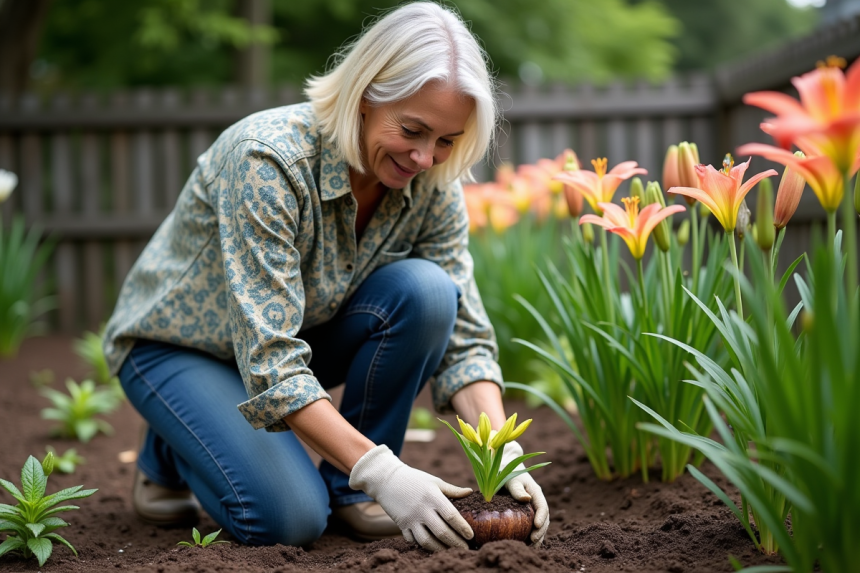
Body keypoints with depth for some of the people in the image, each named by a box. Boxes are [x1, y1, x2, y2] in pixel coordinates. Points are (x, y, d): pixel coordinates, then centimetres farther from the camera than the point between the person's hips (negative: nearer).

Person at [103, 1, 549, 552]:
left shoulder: (432, 186, -16)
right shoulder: (269, 159, -34)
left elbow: (465, 338, -12)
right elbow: (268, 361, -37)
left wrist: (503, 455, -29)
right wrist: (382, 471, -43)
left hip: (302, 334, 5)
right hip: (180, 343, -5)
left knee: (424, 290, -24)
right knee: (291, 517, -26)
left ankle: (349, 486, -7)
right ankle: (169, 456, 7)